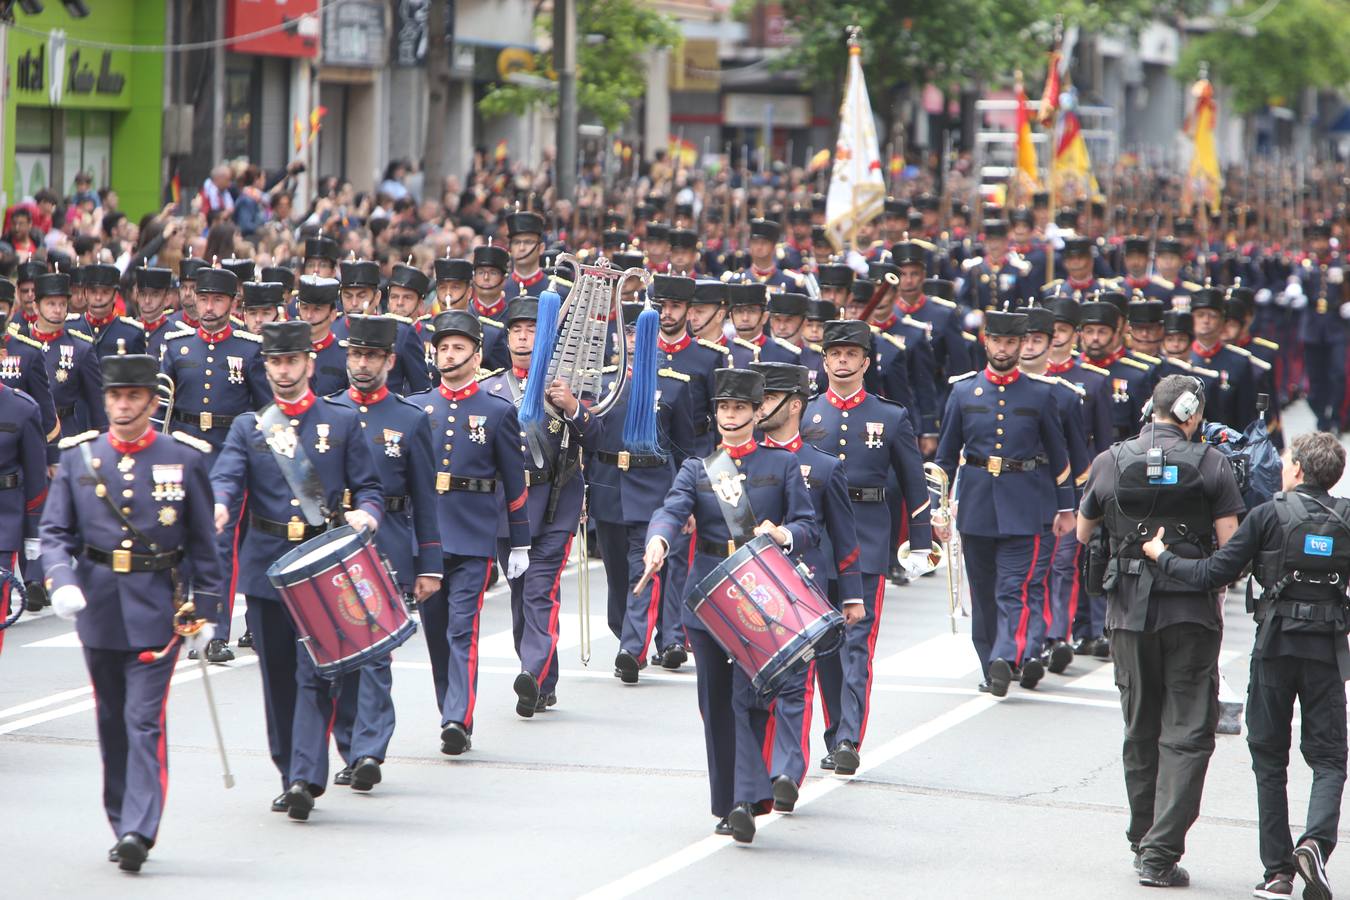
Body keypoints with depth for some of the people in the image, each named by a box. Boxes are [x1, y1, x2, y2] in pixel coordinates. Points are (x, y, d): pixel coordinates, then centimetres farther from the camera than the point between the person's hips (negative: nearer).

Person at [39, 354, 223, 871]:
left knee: (145, 720, -12)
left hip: (157, 610, -3)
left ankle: (139, 830, -16)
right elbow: (55, 532, 3)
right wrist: (61, 581, -16)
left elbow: (202, 541, 4)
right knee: (112, 723, 11)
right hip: (98, 610, 3)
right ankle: (122, 826, 21)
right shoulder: (78, 458, 4)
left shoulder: (183, 459, -1)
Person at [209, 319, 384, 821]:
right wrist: (218, 508, -29)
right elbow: (226, 477, -6)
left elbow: (369, 488, 9)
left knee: (315, 673, -11)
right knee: (278, 678, 6)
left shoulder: (342, 423, 9)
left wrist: (364, 514, -14)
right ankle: (289, 777, 16)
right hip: (266, 567, 2)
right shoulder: (248, 427, 11)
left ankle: (307, 778, -19)